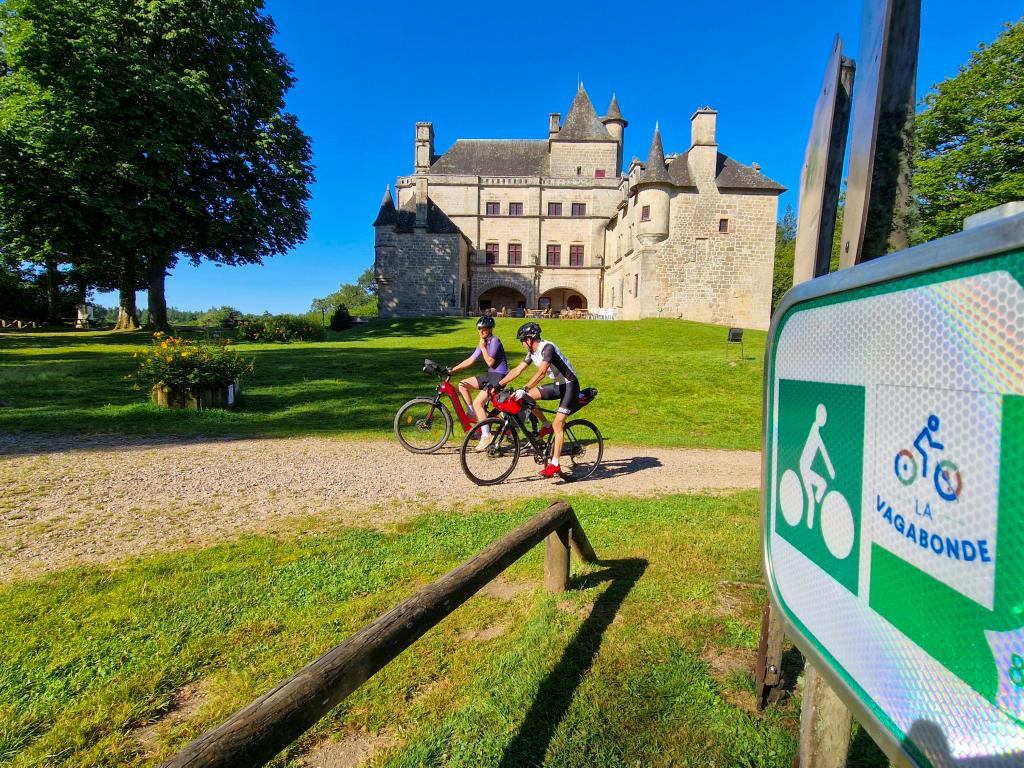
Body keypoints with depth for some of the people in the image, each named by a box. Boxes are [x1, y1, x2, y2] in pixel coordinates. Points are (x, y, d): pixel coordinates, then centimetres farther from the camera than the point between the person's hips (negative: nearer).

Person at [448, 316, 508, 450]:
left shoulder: (495, 340, -12)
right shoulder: (483, 343, 14)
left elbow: (490, 362, -18)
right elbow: (470, 360, 12)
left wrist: (482, 347, -13)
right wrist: (453, 369, 6)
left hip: (499, 376, -9)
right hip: (490, 375, 9)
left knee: (477, 403, -17)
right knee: (462, 385, 2)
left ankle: (486, 435, -11)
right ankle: (475, 416, 8)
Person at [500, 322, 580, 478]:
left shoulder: (547, 347, -23)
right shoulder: (532, 352, 4)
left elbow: (541, 373, -35)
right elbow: (517, 370, 6)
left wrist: (524, 389, -42)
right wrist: (497, 385, 2)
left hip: (570, 385, -8)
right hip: (557, 384, 8)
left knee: (557, 425, -14)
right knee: (527, 397, -5)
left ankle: (554, 465, -9)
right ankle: (546, 425, 10)